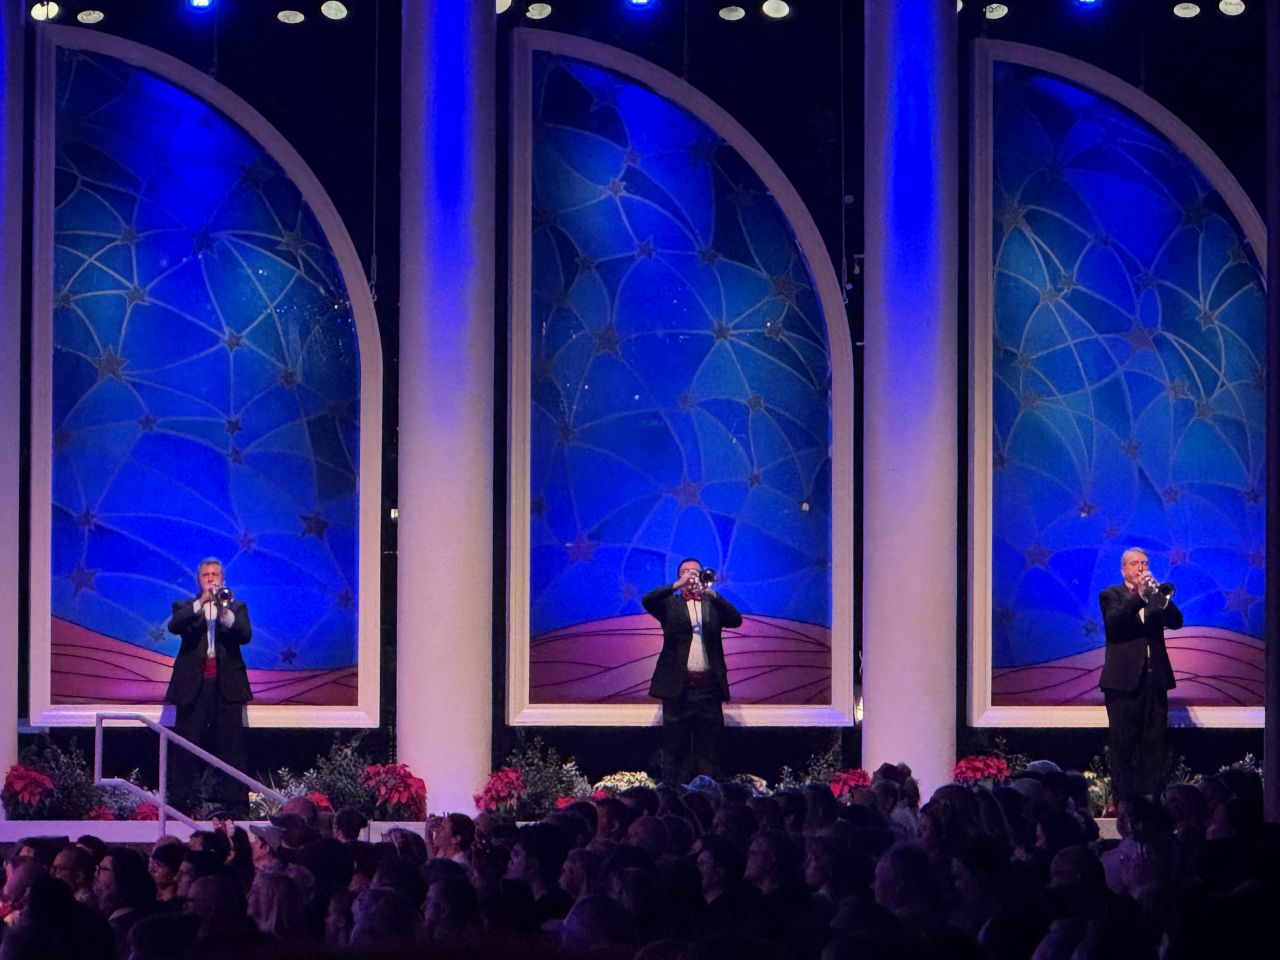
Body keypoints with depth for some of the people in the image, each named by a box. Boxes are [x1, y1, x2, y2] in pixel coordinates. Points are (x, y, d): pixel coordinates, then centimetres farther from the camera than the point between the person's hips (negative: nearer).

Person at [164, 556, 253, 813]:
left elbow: (246, 635, -3)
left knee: (232, 747, -3)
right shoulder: (185, 607, 12)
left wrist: (225, 613, -18)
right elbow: (174, 626, -10)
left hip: (227, 684, 0)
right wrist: (201, 602, -20)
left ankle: (236, 803, -3)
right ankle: (182, 800, 1)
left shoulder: (236, 607, 14)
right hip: (193, 684, 0)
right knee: (185, 748, -1)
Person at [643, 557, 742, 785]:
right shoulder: (670, 604, 9)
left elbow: (736, 620, -3)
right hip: (677, 686, -2)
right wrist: (677, 586, -19)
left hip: (709, 687, 2)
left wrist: (711, 593, -14)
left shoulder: (713, 604, 13)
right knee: (675, 747, 1)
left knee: (708, 749, 3)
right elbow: (647, 601, -10)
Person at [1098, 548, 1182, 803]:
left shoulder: (1155, 594, 17)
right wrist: (1139, 597, -21)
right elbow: (1113, 622, -12)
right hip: (1124, 678, -3)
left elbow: (1175, 621, 2)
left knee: (1154, 742, 1)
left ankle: (1152, 798, 3)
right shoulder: (1111, 595, 7)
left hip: (1155, 677, 3)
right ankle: (1124, 799, -1)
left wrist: (1161, 597, -15)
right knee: (1122, 743, -3)